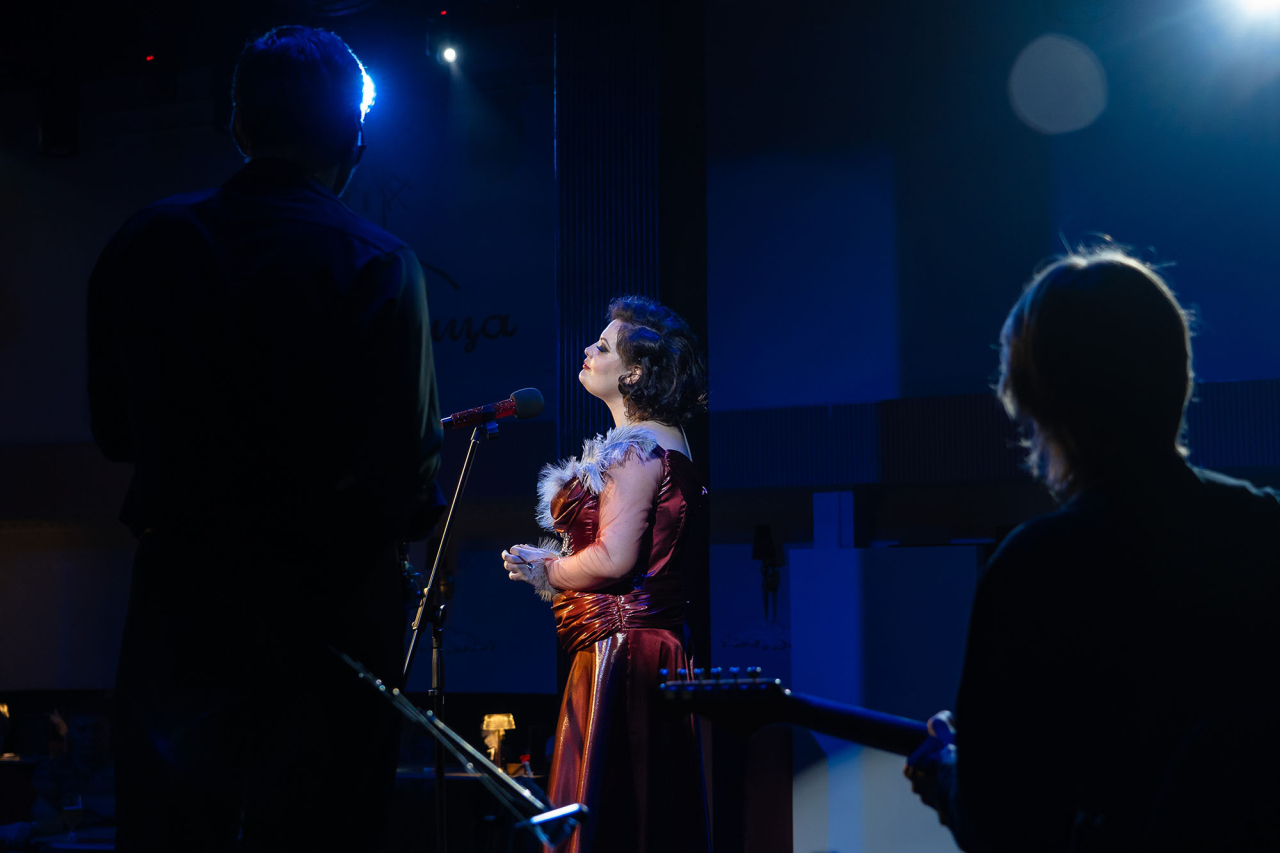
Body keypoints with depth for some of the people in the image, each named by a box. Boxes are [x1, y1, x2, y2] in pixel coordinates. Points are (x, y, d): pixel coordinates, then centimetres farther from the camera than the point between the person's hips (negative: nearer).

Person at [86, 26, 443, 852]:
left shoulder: (145, 244, 1)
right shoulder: (379, 265, -12)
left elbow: (113, 432, 8)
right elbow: (407, 464, -14)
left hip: (178, 598, 3)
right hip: (334, 605, -3)